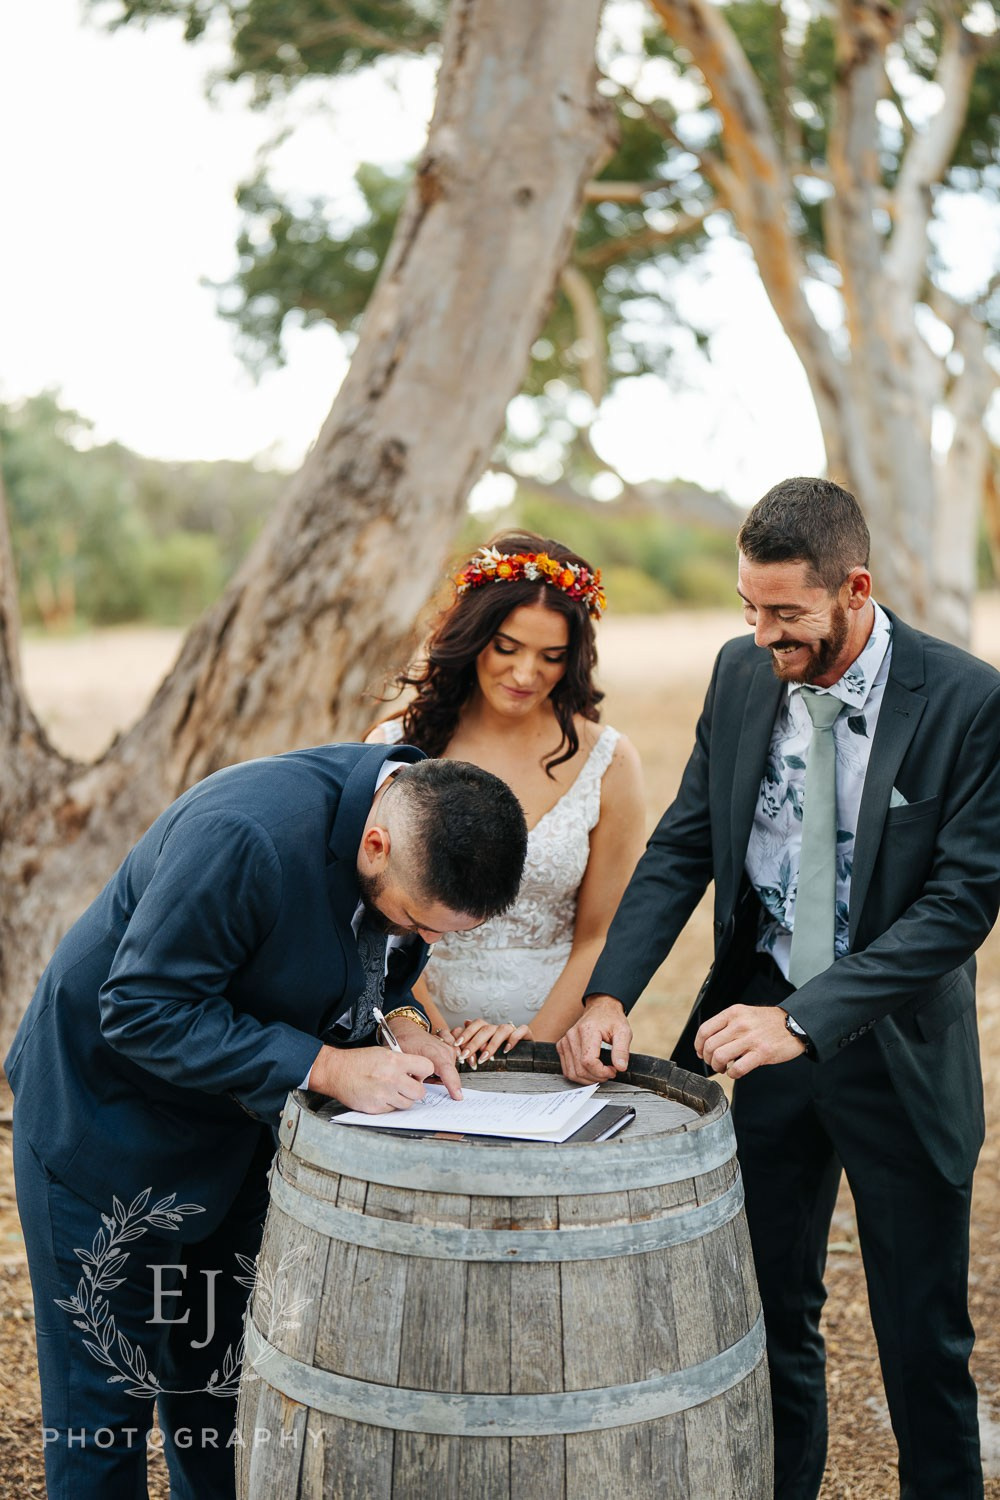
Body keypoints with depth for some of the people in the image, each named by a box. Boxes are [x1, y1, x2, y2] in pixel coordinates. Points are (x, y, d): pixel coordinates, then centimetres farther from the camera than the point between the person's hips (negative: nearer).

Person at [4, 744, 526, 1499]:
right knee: (105, 1401, 6)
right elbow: (143, 1011, -30)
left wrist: (401, 1021, -15)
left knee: (220, 1383, 18)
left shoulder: (435, 830, -13)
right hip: (109, 1118, -6)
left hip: (241, 1122, 6)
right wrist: (324, 1067, -33)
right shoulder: (247, 838, -37)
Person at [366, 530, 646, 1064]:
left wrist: (534, 1039, -7)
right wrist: (434, 1036, -10)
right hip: (419, 1036, 0)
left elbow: (601, 936, 4)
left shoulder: (606, 763, 2)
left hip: (554, 1045, 0)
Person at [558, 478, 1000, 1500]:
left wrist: (803, 1019, -26)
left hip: (895, 1046, -3)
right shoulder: (741, 674, -2)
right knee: (767, 1311, 16)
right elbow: (682, 847, 0)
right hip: (760, 1025, 4)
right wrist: (608, 994, -14)